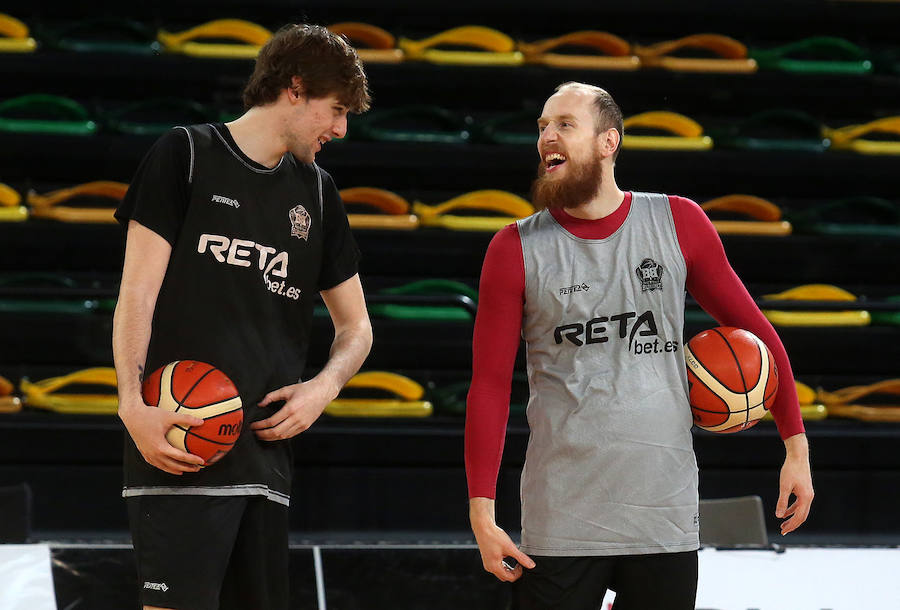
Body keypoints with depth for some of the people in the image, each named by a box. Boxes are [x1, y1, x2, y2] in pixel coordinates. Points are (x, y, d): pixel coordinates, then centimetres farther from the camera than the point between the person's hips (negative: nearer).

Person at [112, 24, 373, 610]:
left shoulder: (316, 191, 18)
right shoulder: (186, 154, 3)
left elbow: (356, 325, 24)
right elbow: (138, 292, -2)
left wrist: (322, 388, 3)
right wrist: (133, 405, -15)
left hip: (266, 450, 6)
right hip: (180, 446, -5)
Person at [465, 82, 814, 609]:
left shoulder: (677, 224, 5)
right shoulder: (516, 249, 2)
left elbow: (753, 329, 12)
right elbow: (490, 384, 1)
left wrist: (797, 447, 7)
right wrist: (482, 511, -6)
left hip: (666, 518, 1)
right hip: (559, 522, -1)